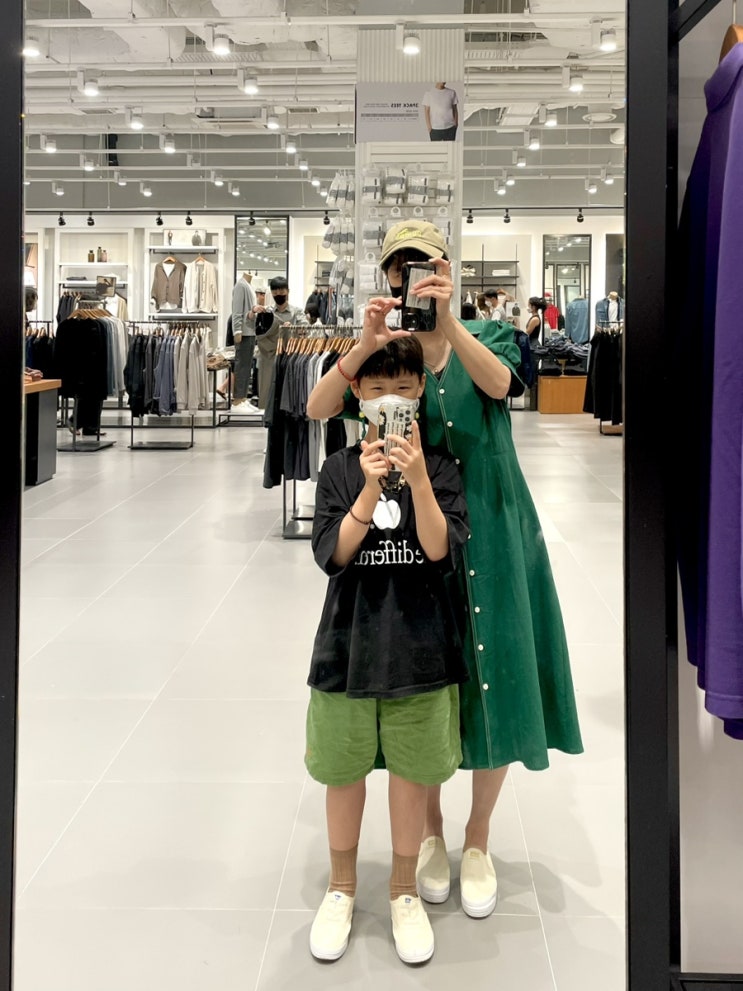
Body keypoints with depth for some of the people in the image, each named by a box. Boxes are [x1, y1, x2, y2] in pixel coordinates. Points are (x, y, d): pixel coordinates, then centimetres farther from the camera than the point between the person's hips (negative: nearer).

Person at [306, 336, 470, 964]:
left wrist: (418, 481, -27)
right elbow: (331, 555, -11)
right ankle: (342, 887, 34)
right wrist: (370, 490, -24)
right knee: (345, 770, 13)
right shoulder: (341, 469, -2)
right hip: (349, 644, 1)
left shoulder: (440, 467, -3)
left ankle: (404, 890, 31)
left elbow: (442, 551, -14)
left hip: (420, 646, 0)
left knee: (412, 772, 10)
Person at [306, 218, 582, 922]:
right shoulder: (382, 350, 2)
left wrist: (446, 323, -37)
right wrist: (364, 345, -31)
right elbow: (318, 409, -15)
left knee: (494, 683, 4)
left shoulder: (487, 337, 2)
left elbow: (498, 383, -22)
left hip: (489, 534, 0)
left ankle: (477, 840, 25)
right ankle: (430, 832, 29)